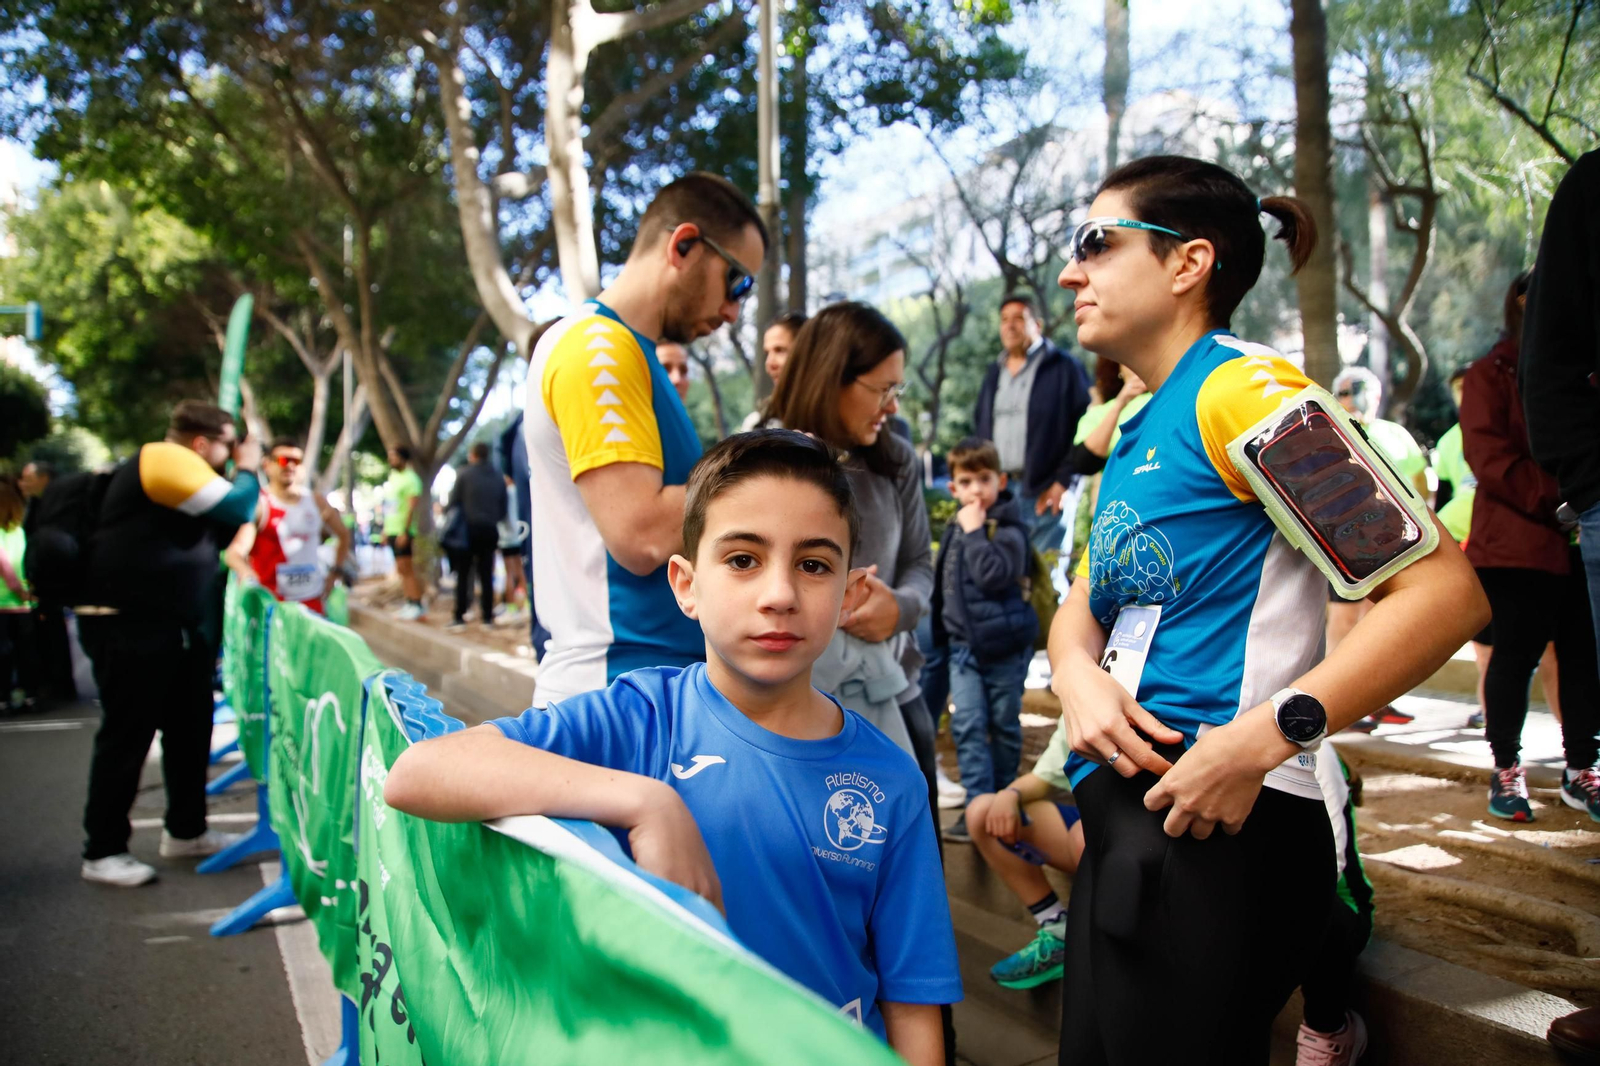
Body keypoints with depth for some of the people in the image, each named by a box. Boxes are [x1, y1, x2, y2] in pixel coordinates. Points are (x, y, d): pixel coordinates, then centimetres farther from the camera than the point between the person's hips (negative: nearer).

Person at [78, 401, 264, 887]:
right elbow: (236, 508, -20)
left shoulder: (179, 469, 18)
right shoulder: (166, 459, -15)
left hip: (175, 628, 10)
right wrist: (247, 469, -1)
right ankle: (102, 852, 8)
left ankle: (186, 831, 26)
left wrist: (240, 474, 10)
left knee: (190, 729, 14)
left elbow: (220, 531, 21)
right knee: (126, 739, -3)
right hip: (131, 630, -10)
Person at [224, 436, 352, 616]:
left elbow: (344, 535, 24)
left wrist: (335, 573, 13)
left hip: (313, 603, 5)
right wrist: (247, 574, -41)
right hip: (271, 604, -5)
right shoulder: (258, 505, -7)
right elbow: (235, 552, -20)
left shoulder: (316, 502, 9)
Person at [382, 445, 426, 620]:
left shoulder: (410, 479, -11)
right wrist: (385, 529, 16)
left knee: (406, 568, -8)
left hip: (403, 531, -9)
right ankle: (410, 603, 13)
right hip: (391, 530, 9)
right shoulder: (392, 476, 16)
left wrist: (405, 532, -22)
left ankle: (417, 605, -5)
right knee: (401, 569, 9)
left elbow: (412, 507, -17)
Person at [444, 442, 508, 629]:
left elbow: (454, 501, -7)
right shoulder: (498, 477, 8)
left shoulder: (465, 473, -5)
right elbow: (503, 508, 9)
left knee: (463, 574, 2)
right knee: (486, 575, 8)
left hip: (468, 528, -3)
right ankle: (487, 616, 6)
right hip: (490, 530, 4)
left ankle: (459, 616, 0)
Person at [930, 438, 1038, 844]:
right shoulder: (954, 528, 9)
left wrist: (975, 532, -21)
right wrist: (942, 629, 22)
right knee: (967, 726, -5)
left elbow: (993, 575, -28)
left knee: (1004, 725, 8)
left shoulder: (1009, 528, -11)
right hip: (963, 643, 5)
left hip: (1005, 645, -5)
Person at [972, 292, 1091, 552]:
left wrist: (1064, 481, -12)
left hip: (1045, 492, -5)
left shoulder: (1064, 368, -1)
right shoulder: (994, 373, 19)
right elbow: (980, 428, 24)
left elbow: (1084, 427, -7)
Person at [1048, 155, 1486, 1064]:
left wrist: (1261, 740, -24)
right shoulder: (1139, 427, 15)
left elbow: (1445, 589, -18)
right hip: (1126, 818, 9)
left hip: (1214, 823, -9)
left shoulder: (1240, 389, -11)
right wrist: (1077, 675, -4)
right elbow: (1083, 606, 20)